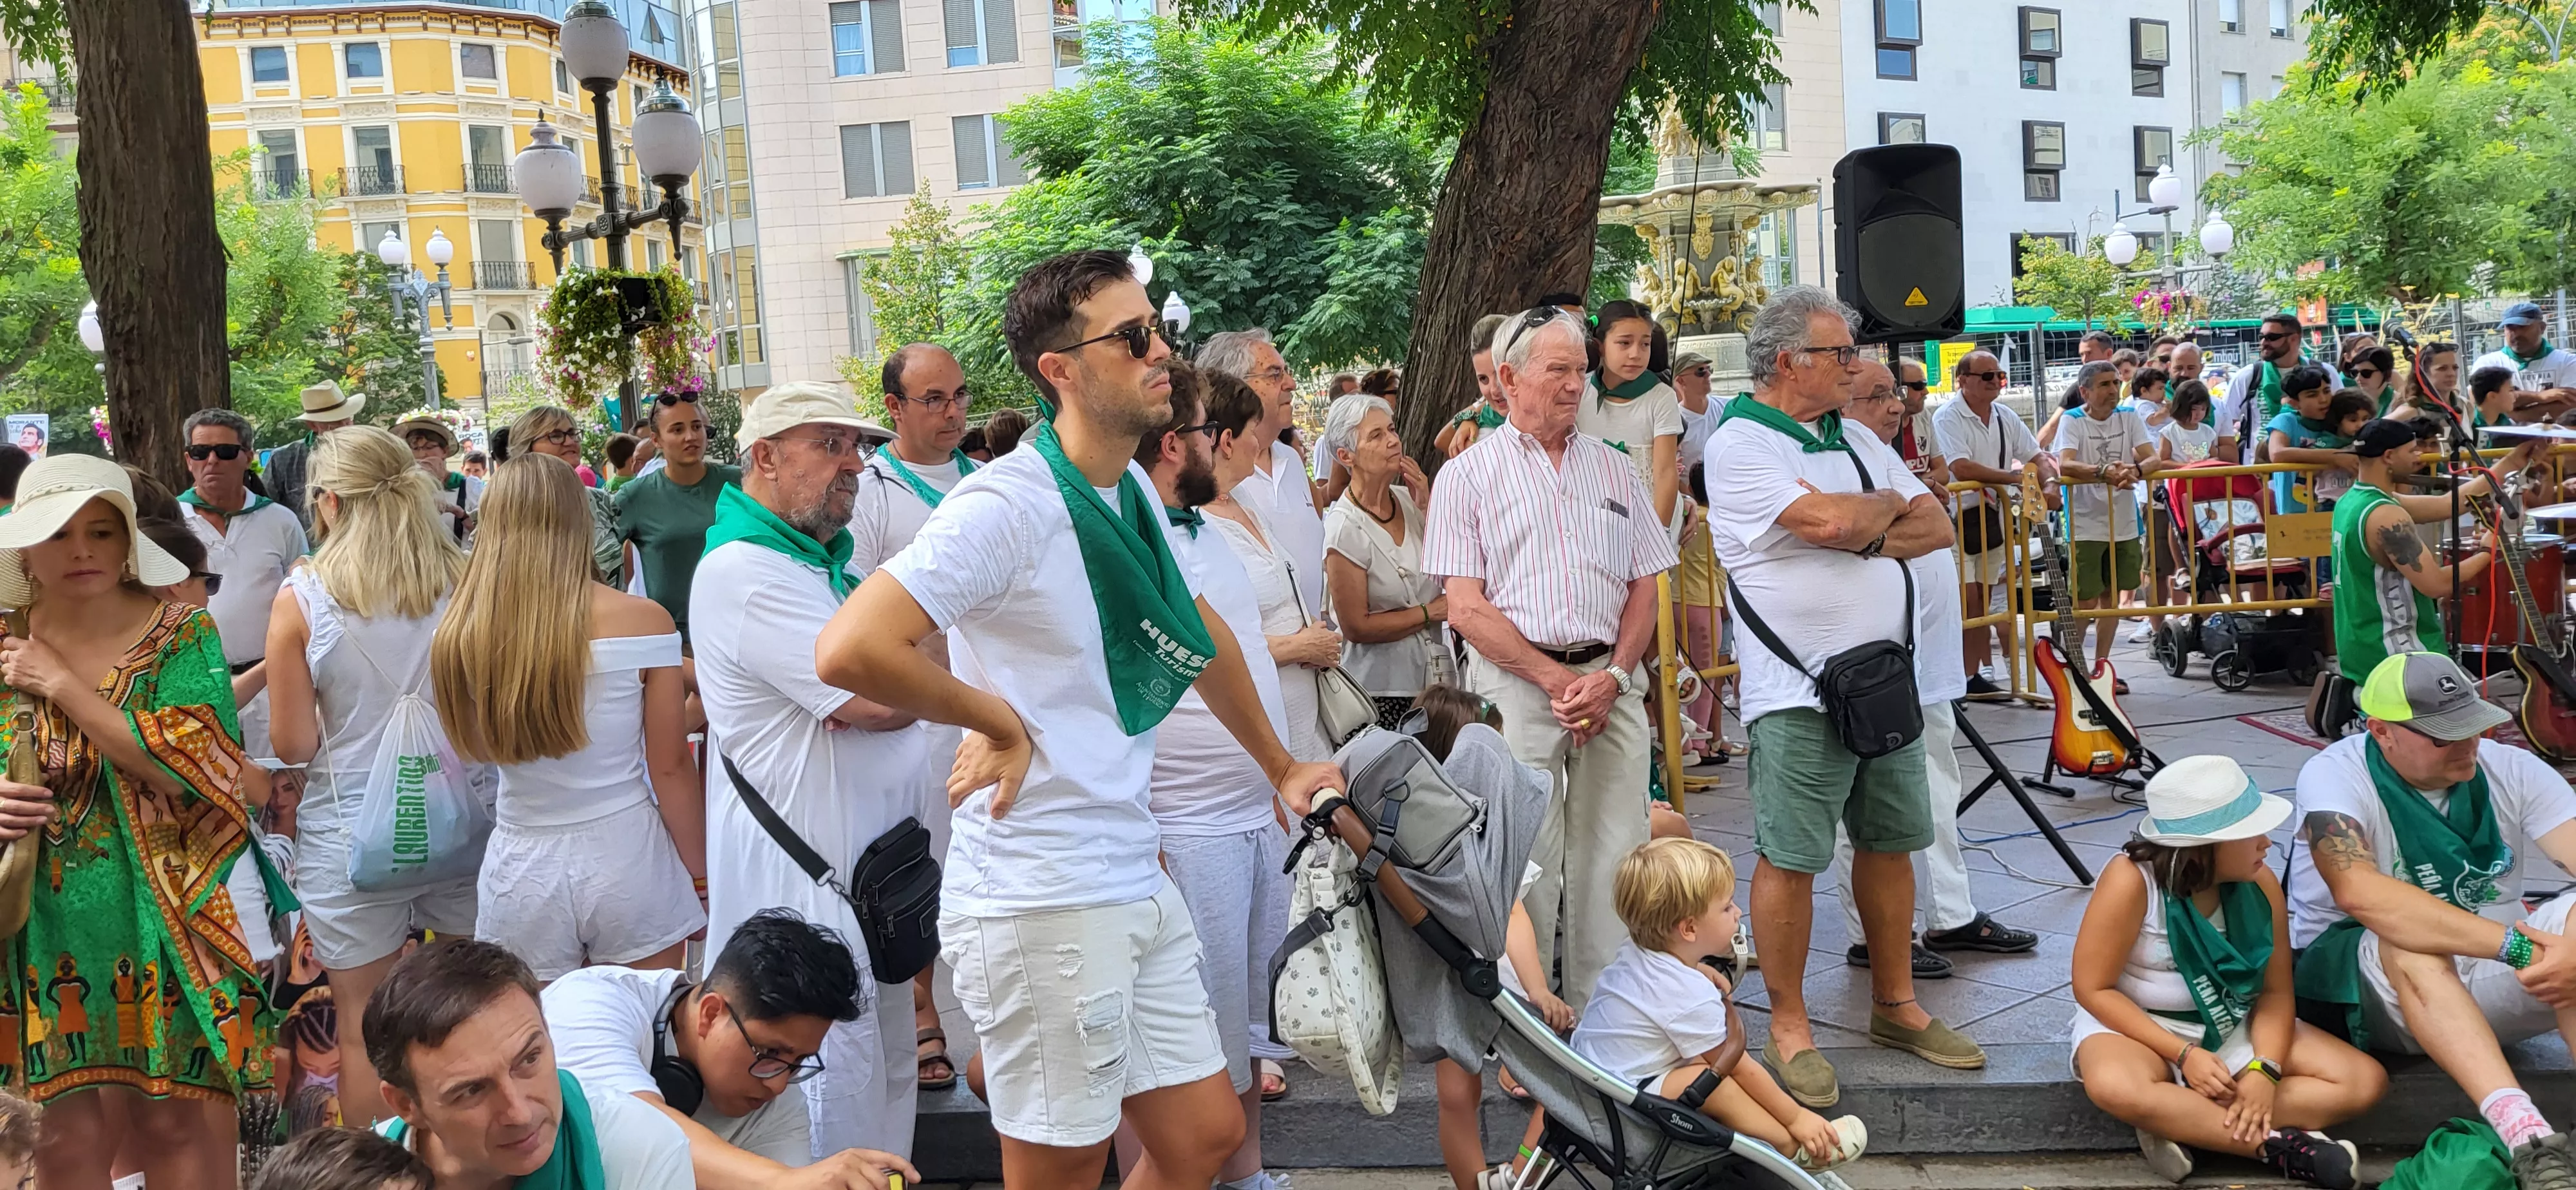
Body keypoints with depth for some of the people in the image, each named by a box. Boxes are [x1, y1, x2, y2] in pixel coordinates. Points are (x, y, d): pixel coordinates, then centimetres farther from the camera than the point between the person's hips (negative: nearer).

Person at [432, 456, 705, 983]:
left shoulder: (456, 638, -7)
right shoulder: (643, 620, -12)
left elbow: (474, 752, 6)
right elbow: (671, 766, -7)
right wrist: (700, 873, 3)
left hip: (520, 874, 2)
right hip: (627, 862, -2)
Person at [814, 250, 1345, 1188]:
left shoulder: (1131, 488, 8)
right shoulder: (1008, 505, -19)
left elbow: (1199, 634, 24)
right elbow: (849, 650, -30)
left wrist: (1281, 766, 27)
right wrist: (997, 721, -16)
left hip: (1137, 888, 8)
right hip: (1041, 902, -8)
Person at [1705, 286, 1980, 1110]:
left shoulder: (1859, 444, 16)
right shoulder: (1740, 446, -9)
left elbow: (1936, 526, 11)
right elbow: (1825, 519, -21)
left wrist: (1865, 538, -8)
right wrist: (1888, 506, 0)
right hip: (1798, 691, -7)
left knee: (1890, 842, 14)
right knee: (1790, 858, -2)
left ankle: (1896, 1005, 28)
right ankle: (1790, 1028, 10)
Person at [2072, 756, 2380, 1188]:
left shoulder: (2260, 882, -8)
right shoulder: (2131, 880, -23)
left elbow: (2275, 991, -3)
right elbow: (2094, 989, -18)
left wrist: (2265, 1070, -21)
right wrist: (2185, 1055, -24)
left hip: (2234, 1027, 6)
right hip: (2138, 1025, -6)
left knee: (2366, 1080, -11)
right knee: (2116, 1087, -40)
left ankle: (2183, 1125, -23)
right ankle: (2280, 1145, -26)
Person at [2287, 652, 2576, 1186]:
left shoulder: (2512, 770, -2)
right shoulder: (2335, 775, -14)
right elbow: (2359, 893, -32)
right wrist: (2513, 946, -36)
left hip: (2488, 986, 4)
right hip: (2364, 988, -4)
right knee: (2411, 945, -36)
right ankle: (2525, 1137, -49)